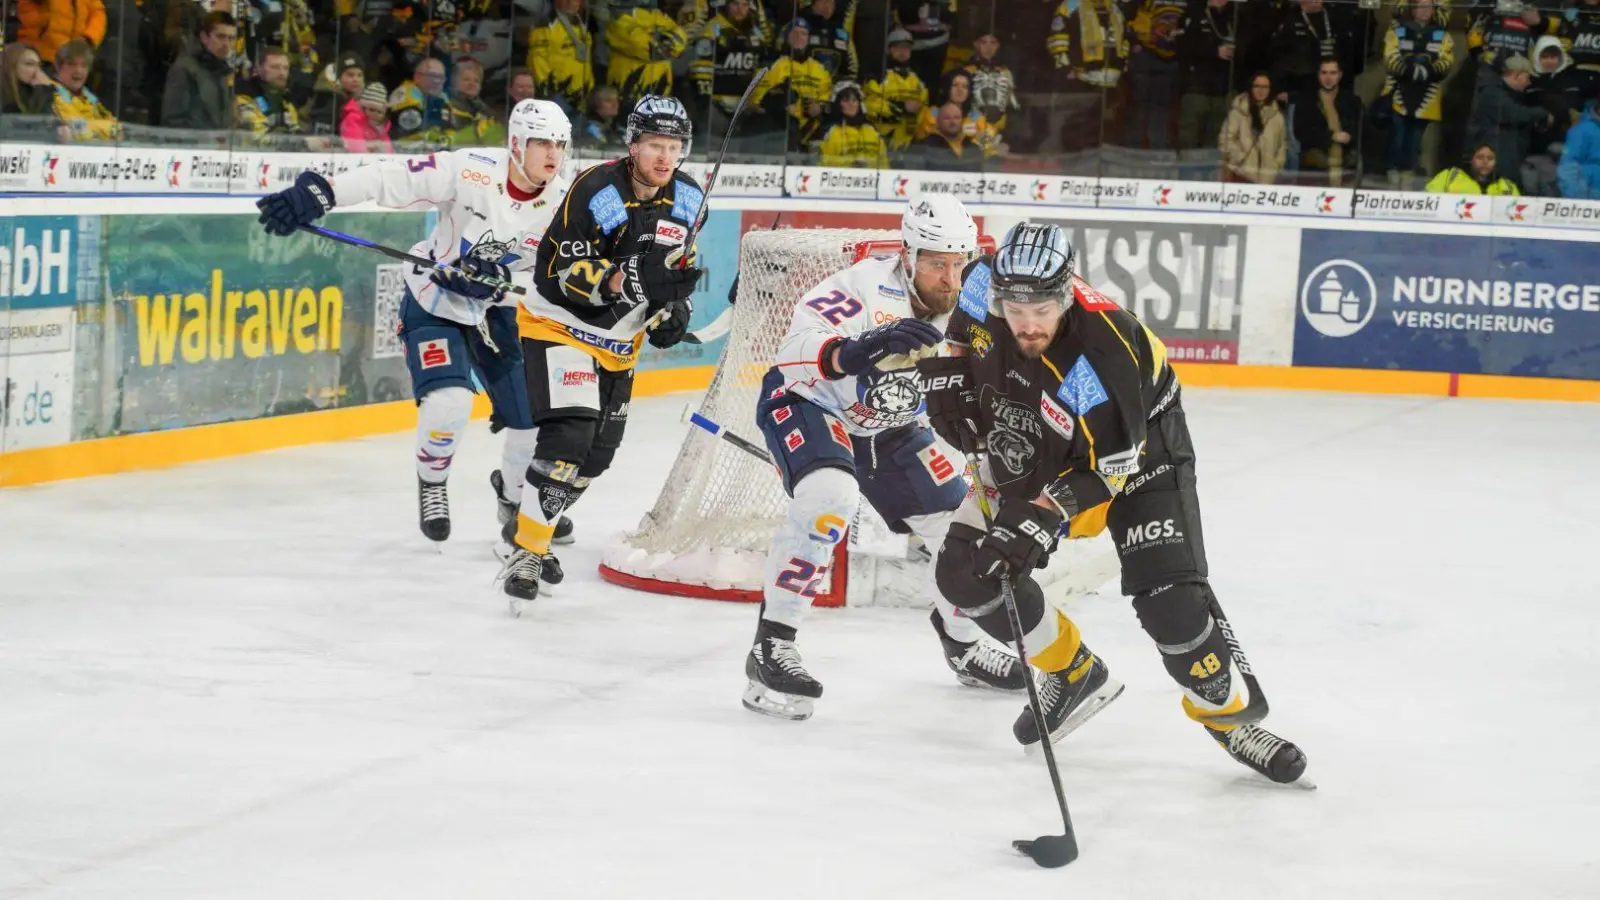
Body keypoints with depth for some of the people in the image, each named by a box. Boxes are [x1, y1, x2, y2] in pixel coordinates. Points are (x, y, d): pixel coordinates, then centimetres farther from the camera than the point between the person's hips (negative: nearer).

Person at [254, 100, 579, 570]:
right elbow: (390, 179, -29)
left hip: (497, 313, 4)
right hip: (433, 305, -4)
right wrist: (319, 193, -41)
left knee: (534, 416, 0)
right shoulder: (471, 171, -25)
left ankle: (515, 496, 32)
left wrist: (504, 278, -31)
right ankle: (431, 485, 7)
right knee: (449, 402, -24)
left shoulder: (562, 202, -14)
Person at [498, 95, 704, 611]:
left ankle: (533, 526, 32)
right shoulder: (595, 193, -24)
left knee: (599, 452, 12)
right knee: (569, 437, -22)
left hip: (619, 340, 7)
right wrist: (632, 278, -40)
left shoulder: (687, 199, -4)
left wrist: (675, 308, -3)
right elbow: (565, 275, -26)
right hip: (560, 324, -7)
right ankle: (524, 552, -15)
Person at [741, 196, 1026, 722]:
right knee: (830, 497, -35)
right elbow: (796, 351, -45)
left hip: (890, 428, 7)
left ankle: (965, 644, 34)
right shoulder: (867, 288, -31)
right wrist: (864, 347, -63)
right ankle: (770, 648, -27)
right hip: (805, 403, -7)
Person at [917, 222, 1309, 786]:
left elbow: (1106, 470, -31)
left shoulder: (1102, 355, -39)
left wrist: (1041, 517, -39)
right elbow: (965, 331, 2)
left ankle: (1230, 713, 4)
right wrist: (950, 380, -9)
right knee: (965, 571, -8)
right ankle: (1074, 673, 10)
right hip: (1027, 449, 6)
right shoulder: (988, 285, -25)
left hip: (1134, 449, -6)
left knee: (1170, 599, -19)